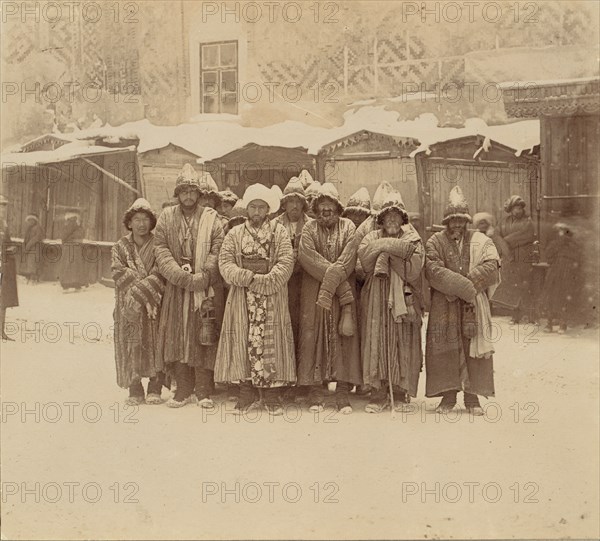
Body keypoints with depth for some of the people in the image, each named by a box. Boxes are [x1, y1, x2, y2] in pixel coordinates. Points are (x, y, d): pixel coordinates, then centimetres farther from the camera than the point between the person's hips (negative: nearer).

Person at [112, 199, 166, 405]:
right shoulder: (120, 247, 10)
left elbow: (160, 274, -6)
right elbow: (120, 274, -3)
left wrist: (140, 294, -16)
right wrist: (146, 294, -13)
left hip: (155, 305, -1)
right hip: (128, 308, 1)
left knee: (156, 344, -4)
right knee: (131, 344, -4)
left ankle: (154, 389, 3)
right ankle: (135, 391, 1)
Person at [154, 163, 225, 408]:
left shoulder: (211, 217, 4)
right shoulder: (166, 217, 8)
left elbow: (217, 250, -3)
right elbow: (161, 250, 0)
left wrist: (202, 276, -16)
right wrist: (183, 276, -12)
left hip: (207, 287, -2)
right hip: (177, 287, 2)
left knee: (204, 338, -1)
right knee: (177, 337, 2)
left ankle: (204, 391, 7)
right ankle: (184, 390, 11)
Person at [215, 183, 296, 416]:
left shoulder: (279, 232, 7)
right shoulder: (235, 234, 11)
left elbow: (286, 262, -4)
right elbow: (225, 261, 1)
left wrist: (265, 281, -16)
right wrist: (245, 277, -15)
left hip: (272, 298, -1)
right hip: (241, 298, 1)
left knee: (270, 342, -2)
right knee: (243, 342, -1)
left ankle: (271, 396, 3)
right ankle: (246, 394, 5)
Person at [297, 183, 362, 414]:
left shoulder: (348, 227, 7)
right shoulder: (309, 229, 7)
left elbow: (347, 260, -6)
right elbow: (308, 258, -9)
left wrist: (331, 281, -18)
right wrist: (333, 274, -16)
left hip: (344, 290, 0)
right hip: (313, 291, 0)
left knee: (344, 336, -4)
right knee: (314, 336, -3)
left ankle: (343, 390, -2)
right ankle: (315, 389, 1)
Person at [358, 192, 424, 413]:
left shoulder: (412, 239, 11)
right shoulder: (372, 238, 16)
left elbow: (415, 266, -6)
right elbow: (364, 256, -5)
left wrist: (385, 249, -5)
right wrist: (391, 246, -8)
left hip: (403, 298, -1)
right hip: (377, 297, 1)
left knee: (403, 343, -2)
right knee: (377, 341, -6)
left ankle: (400, 391, 7)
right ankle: (379, 393, -4)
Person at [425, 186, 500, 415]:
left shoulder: (480, 241, 10)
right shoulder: (435, 242, 7)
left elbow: (491, 266, -6)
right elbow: (433, 270, -9)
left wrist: (466, 285, -14)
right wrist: (465, 287, -15)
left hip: (474, 305, 1)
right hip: (444, 305, -1)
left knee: (474, 347, -2)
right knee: (445, 347, -2)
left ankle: (472, 397, 4)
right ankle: (448, 395, 5)